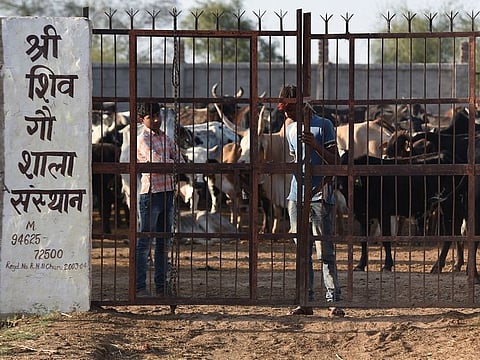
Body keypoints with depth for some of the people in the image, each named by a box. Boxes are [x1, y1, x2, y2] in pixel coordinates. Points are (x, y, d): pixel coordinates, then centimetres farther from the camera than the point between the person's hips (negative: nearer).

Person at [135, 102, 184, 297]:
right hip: (150, 193, -7)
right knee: (144, 242, -5)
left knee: (164, 243, 10)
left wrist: (163, 164, -11)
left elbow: (181, 163, 7)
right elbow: (158, 163, -18)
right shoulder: (143, 140, -6)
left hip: (168, 193, 7)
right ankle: (140, 287, -4)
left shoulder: (167, 139, 16)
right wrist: (172, 163, 0)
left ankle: (161, 287, 15)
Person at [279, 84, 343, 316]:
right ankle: (305, 302, 8)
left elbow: (335, 162, -7)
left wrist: (315, 145, -21)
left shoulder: (323, 125, -4)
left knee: (325, 251, -8)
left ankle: (333, 301, -7)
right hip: (296, 197, 6)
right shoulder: (291, 129, 15)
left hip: (319, 197, -6)